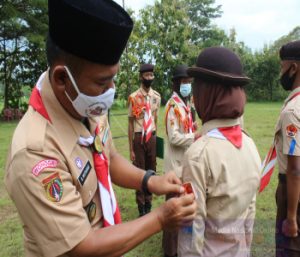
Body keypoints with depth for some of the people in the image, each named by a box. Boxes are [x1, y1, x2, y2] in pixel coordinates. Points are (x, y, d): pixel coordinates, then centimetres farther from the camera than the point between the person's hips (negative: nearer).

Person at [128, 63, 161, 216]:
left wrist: (155, 139, 9)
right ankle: (141, 208, 21)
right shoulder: (133, 97, -9)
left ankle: (148, 205, 28)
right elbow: (130, 123, -6)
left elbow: (155, 119, 11)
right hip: (139, 138, -4)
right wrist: (131, 149, -6)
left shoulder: (157, 96, 4)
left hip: (152, 137, 4)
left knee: (151, 171, 12)